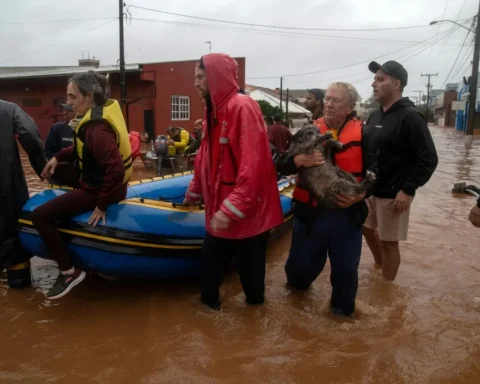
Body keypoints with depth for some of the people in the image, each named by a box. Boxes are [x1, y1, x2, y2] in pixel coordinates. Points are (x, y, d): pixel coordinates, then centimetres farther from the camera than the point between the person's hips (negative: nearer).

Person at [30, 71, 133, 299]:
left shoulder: (97, 128, -28)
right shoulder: (102, 111, 3)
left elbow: (116, 168, -36)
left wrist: (102, 204, -27)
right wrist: (58, 157, 6)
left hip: (97, 189, -10)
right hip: (100, 179, 10)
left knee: (39, 216, -11)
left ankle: (69, 272, -3)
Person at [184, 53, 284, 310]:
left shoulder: (243, 107, -18)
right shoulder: (213, 110, 12)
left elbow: (253, 164, -26)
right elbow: (205, 159, 21)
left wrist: (231, 209, -27)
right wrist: (194, 192, 30)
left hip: (246, 214, -8)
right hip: (219, 212, 8)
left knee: (250, 269, 11)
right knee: (209, 268, 18)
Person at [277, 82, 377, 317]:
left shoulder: (362, 134, -2)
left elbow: (376, 171, 0)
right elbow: (282, 166, -2)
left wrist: (361, 195, -17)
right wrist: (299, 160, -24)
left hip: (347, 214, -1)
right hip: (310, 211, 1)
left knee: (346, 268, 12)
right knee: (300, 265, 14)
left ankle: (343, 310, 38)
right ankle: (298, 283, 50)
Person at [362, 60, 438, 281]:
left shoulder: (410, 117, -16)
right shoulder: (375, 116, 8)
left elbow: (428, 159, -18)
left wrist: (407, 190, -21)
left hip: (393, 195, -8)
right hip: (370, 190, 8)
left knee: (389, 242, 4)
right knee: (368, 229, 20)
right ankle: (380, 266, 44)